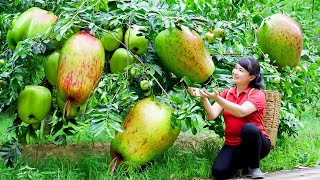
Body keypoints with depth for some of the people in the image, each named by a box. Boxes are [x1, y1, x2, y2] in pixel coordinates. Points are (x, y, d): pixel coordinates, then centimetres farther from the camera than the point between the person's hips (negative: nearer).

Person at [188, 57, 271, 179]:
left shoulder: (257, 94, -6)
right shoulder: (226, 93, 8)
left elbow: (241, 112, -27)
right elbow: (212, 115, -7)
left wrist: (217, 98, -37)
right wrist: (203, 98, -24)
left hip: (256, 144, -3)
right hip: (232, 145, 3)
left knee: (249, 128, -37)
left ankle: (254, 167, -12)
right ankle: (243, 163, 10)